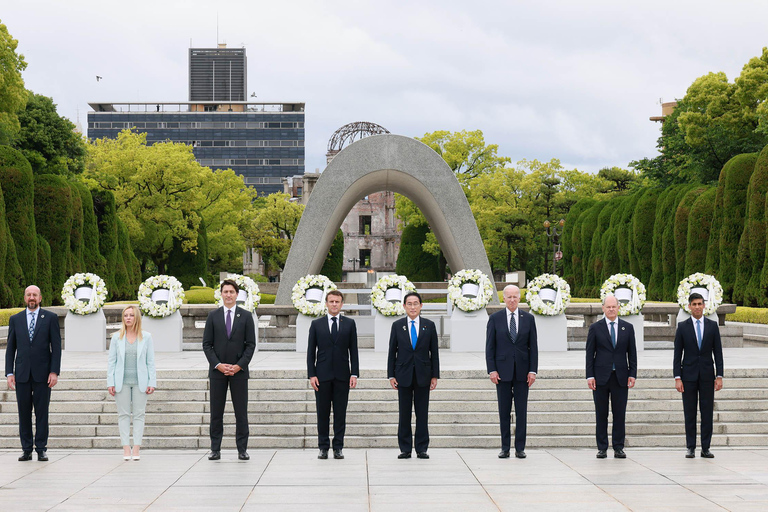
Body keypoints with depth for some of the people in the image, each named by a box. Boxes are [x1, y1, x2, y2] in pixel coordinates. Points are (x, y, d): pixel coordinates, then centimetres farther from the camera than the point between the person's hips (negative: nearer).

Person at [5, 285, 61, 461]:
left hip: (42, 374, -2)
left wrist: (54, 372, -8)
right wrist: (9, 373, 0)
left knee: (42, 412, 1)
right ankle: (26, 450, 11)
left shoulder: (50, 318, 3)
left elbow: (56, 346, 0)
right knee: (24, 413, 4)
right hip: (22, 374, 2)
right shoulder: (15, 319, 9)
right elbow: (10, 348, 9)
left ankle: (41, 449, 7)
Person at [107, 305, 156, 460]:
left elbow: (150, 362, 4)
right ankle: (126, 449, 4)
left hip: (140, 382, 0)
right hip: (122, 382, 0)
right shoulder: (116, 337, 5)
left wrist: (152, 382, -3)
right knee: (123, 414, 1)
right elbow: (111, 361, 5)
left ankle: (136, 449, 3)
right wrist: (110, 382, -2)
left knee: (139, 414, 0)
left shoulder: (146, 337, 4)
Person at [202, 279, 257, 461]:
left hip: (239, 371, -1)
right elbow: (206, 344, 4)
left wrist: (239, 365, -9)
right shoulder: (213, 316, 6)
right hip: (217, 371, 1)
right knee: (216, 412, 3)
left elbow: (251, 344, 1)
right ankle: (215, 449, 8)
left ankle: (242, 449, 6)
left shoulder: (246, 316, 4)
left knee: (241, 411, 1)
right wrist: (218, 365, -8)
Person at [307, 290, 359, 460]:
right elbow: (311, 351, 5)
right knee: (322, 413, 2)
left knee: (340, 414, 2)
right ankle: (323, 447, 9)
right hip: (322, 375, 0)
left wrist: (354, 374, -3)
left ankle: (338, 447, 8)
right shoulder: (316, 324, 6)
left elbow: (353, 350, 5)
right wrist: (311, 374, -4)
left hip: (342, 376, 0)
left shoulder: (349, 324, 7)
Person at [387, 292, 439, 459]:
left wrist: (435, 375, 0)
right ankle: (405, 449, 8)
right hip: (403, 375, 0)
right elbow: (392, 352, 5)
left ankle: (422, 449, 8)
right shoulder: (397, 325, 5)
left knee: (422, 413, 2)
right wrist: (391, 375, -1)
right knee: (404, 414, 2)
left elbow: (434, 352, 5)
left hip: (423, 375, 0)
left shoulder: (429, 325, 5)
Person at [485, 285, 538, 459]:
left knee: (522, 411, 2)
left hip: (522, 370, 1)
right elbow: (490, 346, 1)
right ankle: (505, 448, 9)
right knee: (504, 412, 3)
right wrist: (492, 370, -7)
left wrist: (533, 370, -3)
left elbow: (533, 346, 5)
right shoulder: (495, 318, 2)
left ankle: (520, 448, 8)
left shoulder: (528, 318, 6)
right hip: (502, 370, -1)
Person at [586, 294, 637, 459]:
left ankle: (618, 448, 8)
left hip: (621, 377, 1)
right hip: (601, 376, -1)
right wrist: (590, 376, -5)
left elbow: (632, 353, 9)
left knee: (620, 414, 1)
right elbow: (590, 353, 3)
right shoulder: (595, 328, 4)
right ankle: (602, 448, 8)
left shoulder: (628, 327, 9)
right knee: (601, 414, 2)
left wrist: (632, 374, 0)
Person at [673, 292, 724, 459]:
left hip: (707, 375, 1)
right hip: (689, 375, -1)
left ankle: (705, 448, 6)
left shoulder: (712, 326, 5)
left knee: (707, 412, 1)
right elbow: (677, 355, 1)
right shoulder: (682, 327, 2)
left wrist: (719, 376, -3)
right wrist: (677, 378, -6)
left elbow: (718, 352, 5)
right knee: (690, 413, 2)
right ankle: (691, 448, 8)